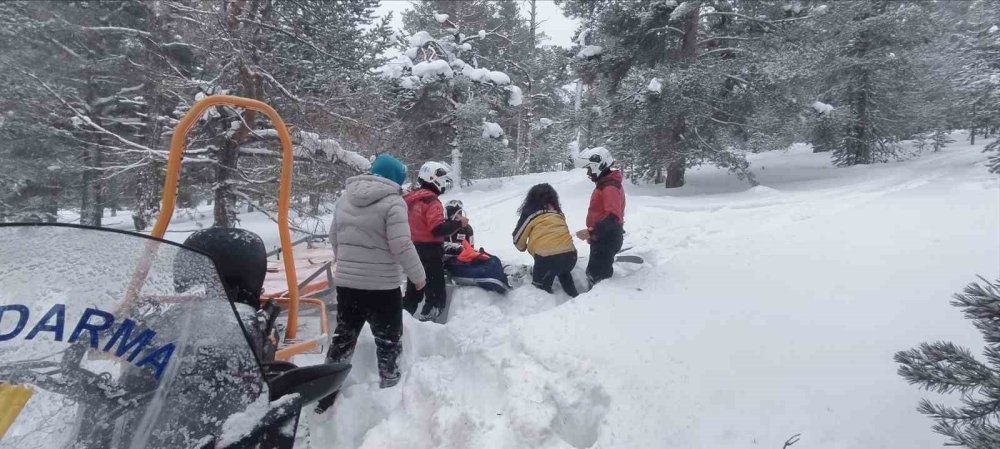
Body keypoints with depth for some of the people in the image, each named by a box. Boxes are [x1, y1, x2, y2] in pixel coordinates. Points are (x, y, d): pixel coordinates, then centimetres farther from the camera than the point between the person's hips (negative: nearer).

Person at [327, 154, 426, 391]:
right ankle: (390, 385, 21)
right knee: (388, 340, 12)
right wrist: (418, 275, -8)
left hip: (345, 282, 6)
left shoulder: (345, 198, 7)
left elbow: (334, 236, 13)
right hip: (382, 285, -6)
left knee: (343, 337, 19)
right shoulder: (392, 202, -15)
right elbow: (401, 246, -20)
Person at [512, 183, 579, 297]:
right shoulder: (558, 213, 18)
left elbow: (518, 237, 10)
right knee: (563, 272, 37)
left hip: (547, 257, -5)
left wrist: (523, 247, 33)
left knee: (540, 286, 17)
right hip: (570, 255, 6)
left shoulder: (530, 213, 6)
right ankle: (574, 298, 41)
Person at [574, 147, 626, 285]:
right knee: (595, 273, 20)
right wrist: (592, 233, 22)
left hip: (607, 239, -11)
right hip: (602, 237, 11)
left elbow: (613, 217, -31)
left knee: (597, 276, -7)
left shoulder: (610, 187, -21)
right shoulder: (604, 184, 14)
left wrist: (591, 232, -33)